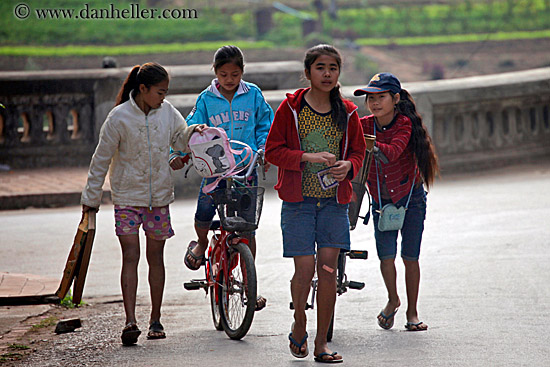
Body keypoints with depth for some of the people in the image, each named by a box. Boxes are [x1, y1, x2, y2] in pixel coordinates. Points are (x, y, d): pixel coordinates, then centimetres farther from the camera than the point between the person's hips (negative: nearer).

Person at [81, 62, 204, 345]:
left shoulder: (166, 112, 0)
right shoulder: (120, 117, -12)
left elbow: (181, 140, 14)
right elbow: (102, 158, -5)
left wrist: (194, 132, -10)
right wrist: (91, 198, -1)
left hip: (159, 196, 4)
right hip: (127, 197, -4)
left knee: (155, 257, 9)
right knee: (130, 257, -10)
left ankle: (155, 319, 17)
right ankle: (130, 321, -16)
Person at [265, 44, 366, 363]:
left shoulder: (347, 112, 6)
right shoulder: (291, 107, -2)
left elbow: (358, 151, 14)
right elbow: (273, 150, -3)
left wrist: (348, 165, -8)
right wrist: (308, 157, -17)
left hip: (334, 200, 2)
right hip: (299, 200, -2)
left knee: (328, 268, -2)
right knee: (305, 268, -8)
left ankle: (322, 343, 6)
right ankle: (299, 326, 20)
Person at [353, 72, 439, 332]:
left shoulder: (404, 123, -17)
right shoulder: (364, 125, -5)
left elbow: (392, 152, -34)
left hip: (410, 197, -2)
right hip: (381, 201, 2)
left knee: (410, 257, 0)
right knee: (386, 256, -10)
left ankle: (412, 312, 16)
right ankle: (392, 300, 18)